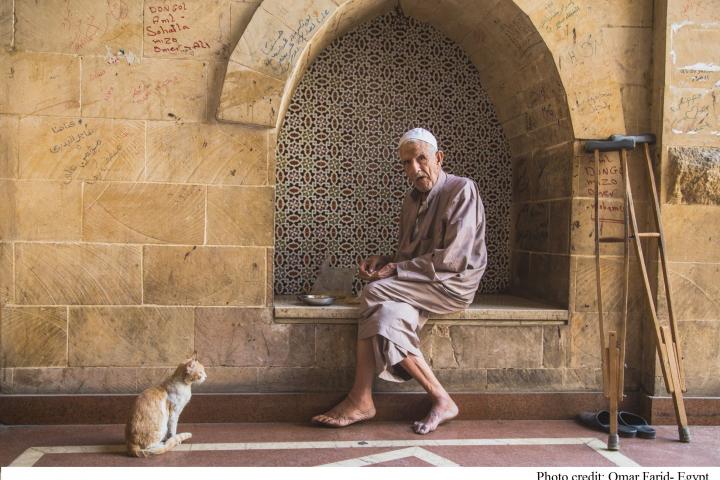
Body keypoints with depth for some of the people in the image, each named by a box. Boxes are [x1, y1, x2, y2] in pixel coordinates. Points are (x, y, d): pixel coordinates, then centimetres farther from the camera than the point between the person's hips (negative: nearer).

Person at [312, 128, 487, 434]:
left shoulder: (462, 190, -7)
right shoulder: (412, 199, 17)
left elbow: (452, 258, -16)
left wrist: (396, 270, -16)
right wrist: (383, 261, -2)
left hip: (453, 283, -6)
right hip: (418, 288, 7)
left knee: (375, 293, -26)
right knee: (389, 313, -26)